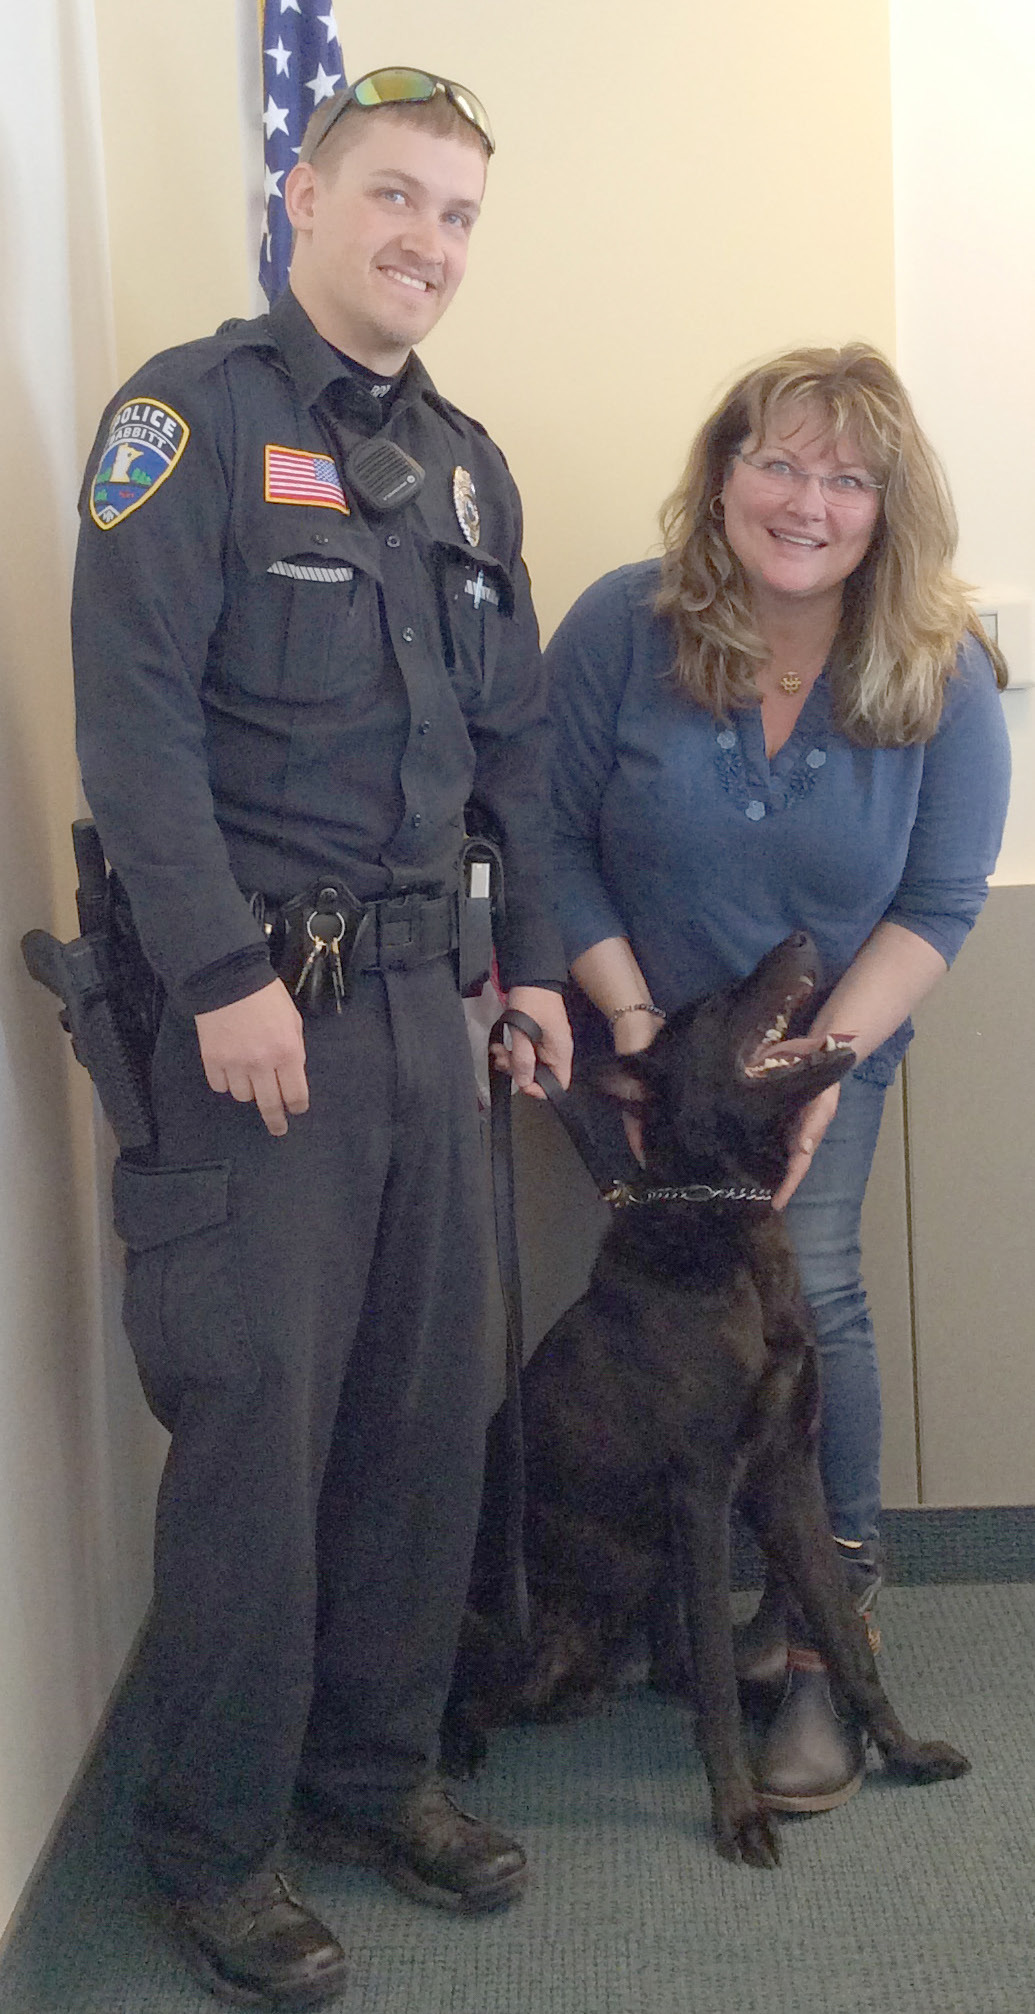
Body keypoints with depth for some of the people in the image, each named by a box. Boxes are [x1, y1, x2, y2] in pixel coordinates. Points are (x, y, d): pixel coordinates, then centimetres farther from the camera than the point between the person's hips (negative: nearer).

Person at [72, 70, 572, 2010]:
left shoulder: (466, 462, 16)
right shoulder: (195, 413, -5)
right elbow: (134, 716, -14)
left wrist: (534, 955, 15)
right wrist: (226, 974, -19)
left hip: (419, 995, 7)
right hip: (252, 1001, -7)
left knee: (427, 1410, 11)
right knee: (253, 1425, -2)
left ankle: (378, 1772, 28)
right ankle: (214, 1849, 14)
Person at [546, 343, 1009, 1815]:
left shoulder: (944, 678, -12)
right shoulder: (622, 628, -14)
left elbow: (939, 903, -9)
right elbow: (552, 841, -9)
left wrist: (823, 1062, -19)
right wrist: (633, 1015, -17)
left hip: (830, 1040, 0)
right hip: (641, 1031, 0)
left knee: (806, 1292, -13)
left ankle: (824, 1642, -1)